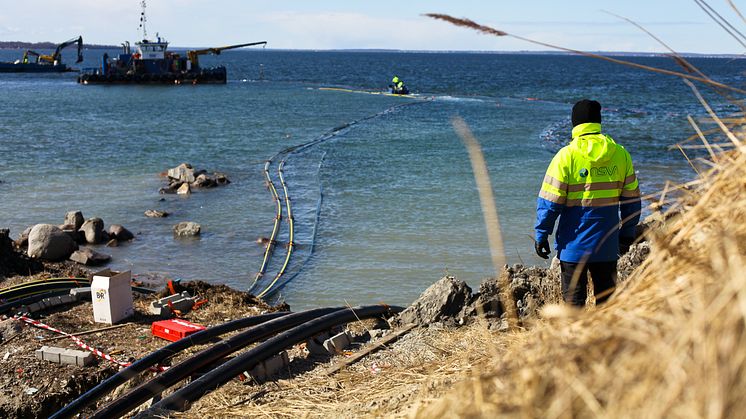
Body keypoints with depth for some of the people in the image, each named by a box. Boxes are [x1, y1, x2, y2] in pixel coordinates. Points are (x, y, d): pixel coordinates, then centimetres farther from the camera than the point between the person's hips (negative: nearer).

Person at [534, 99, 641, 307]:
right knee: (607, 300, 15)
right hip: (608, 245, 3)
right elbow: (631, 199, 8)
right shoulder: (621, 155, 1)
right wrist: (627, 234, 19)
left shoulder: (567, 156, -11)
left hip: (574, 245, -3)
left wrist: (541, 234, -1)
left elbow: (550, 201, -11)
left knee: (574, 300, 4)